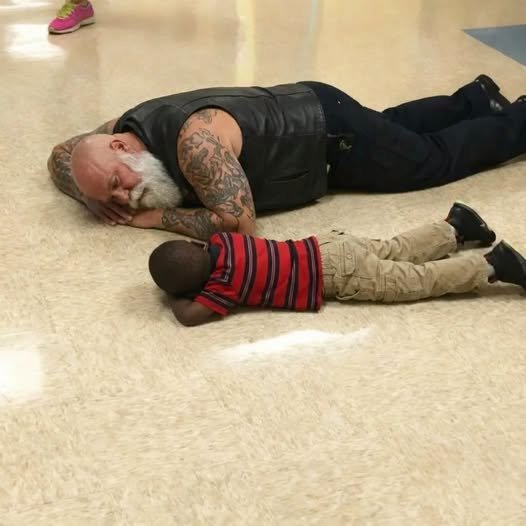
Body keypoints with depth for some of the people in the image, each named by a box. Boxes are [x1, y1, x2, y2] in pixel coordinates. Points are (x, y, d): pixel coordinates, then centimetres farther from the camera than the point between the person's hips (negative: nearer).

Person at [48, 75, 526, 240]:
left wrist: (158, 218, -32)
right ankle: (477, 98, 48)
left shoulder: (194, 141, -41)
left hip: (332, 129, -7)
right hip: (298, 111, 7)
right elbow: (61, 156, 2)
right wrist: (97, 200, -18)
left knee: (437, 158, 12)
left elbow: (240, 225, -42)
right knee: (395, 125, 29)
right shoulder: (126, 126, -15)